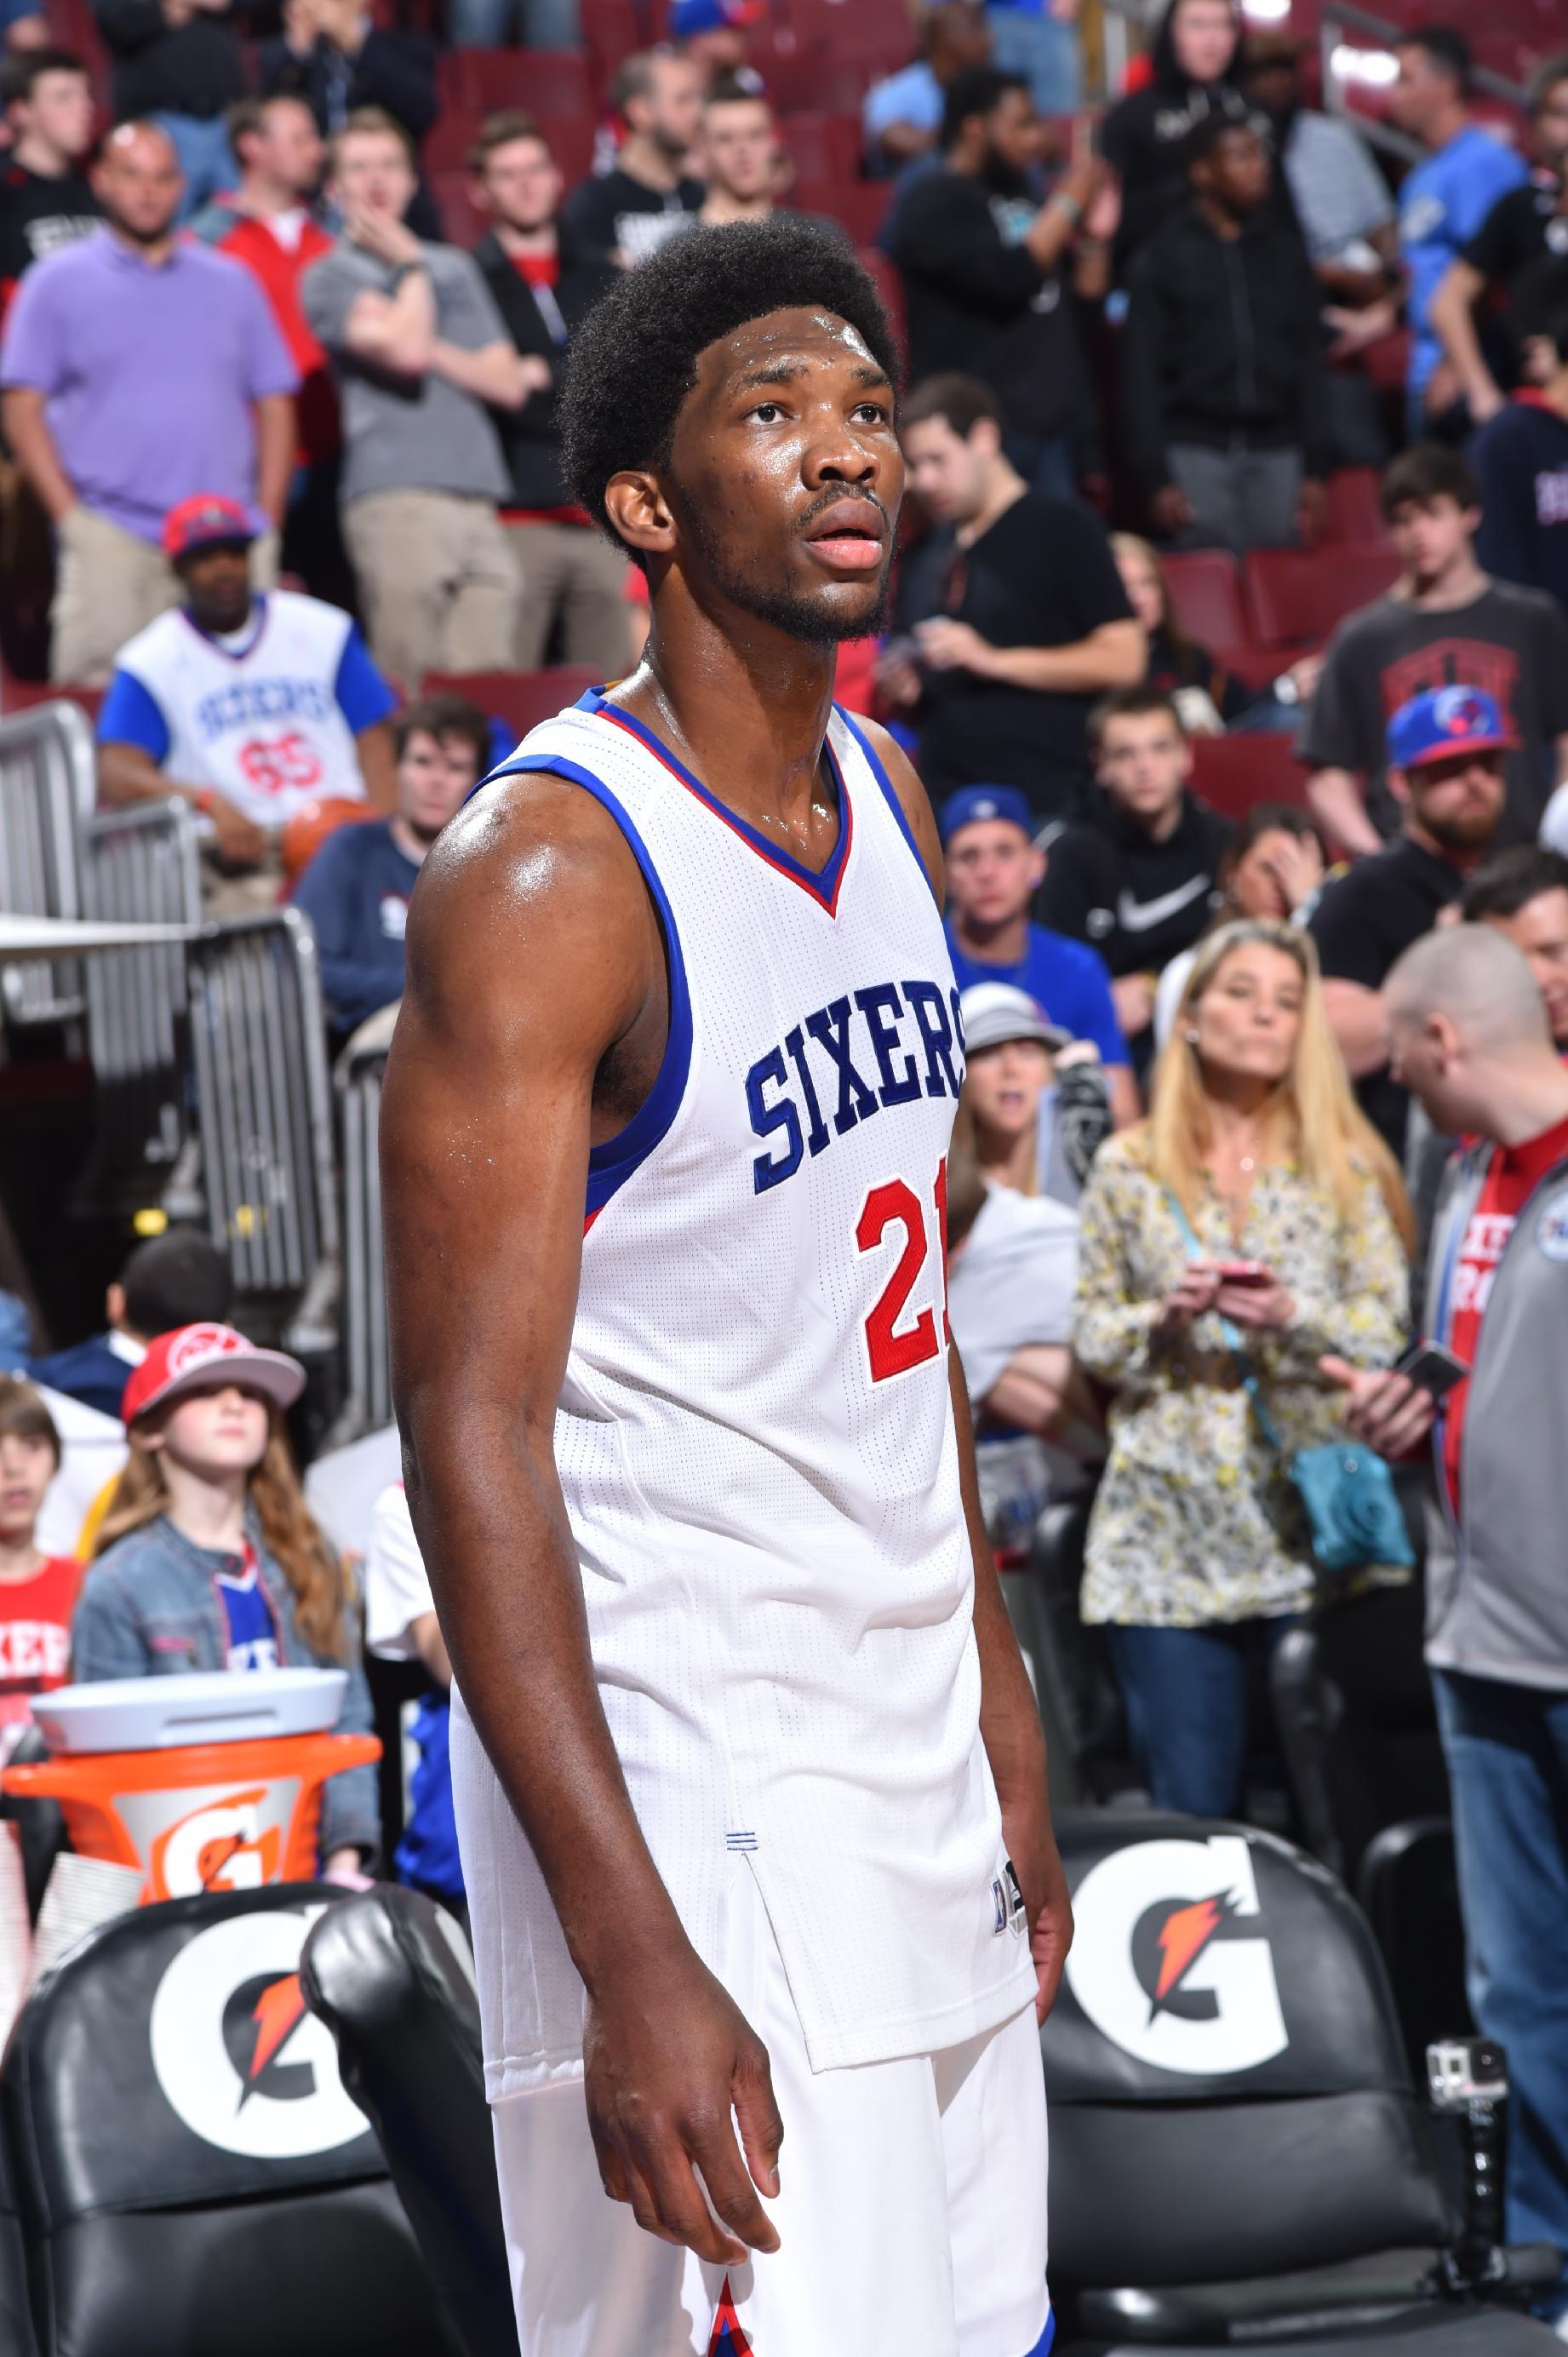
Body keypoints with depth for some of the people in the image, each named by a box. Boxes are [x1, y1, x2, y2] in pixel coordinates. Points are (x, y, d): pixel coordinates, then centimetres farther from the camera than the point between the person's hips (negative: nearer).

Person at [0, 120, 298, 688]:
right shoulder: (58, 284, 8)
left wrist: (266, 518, 5)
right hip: (112, 539, -3)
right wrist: (69, 514, -7)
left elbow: (275, 406, 17)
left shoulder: (232, 284, 17)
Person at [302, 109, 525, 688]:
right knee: (410, 694, -12)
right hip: (394, 495, -5)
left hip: (477, 497, 5)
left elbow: (508, 384, 15)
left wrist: (432, 351, -1)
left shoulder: (454, 267, 23)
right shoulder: (329, 278, 7)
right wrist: (410, 265, 6)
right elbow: (405, 350, -10)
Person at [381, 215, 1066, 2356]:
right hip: (690, 1785, -8)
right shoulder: (546, 876, -17)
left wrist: (996, 1704, 18)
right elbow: (472, 1435, -20)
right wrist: (633, 1960, -26)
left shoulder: (886, 793, 9)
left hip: (913, 1741, 9)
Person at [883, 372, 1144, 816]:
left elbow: (1122, 659, -8)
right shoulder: (921, 557, 18)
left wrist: (991, 660, -13)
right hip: (941, 796, 5)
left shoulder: (1063, 531, 0)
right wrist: (901, 690, 1)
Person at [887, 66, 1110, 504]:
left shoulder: (1017, 194, 19)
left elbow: (1087, 288, 20)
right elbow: (1007, 278, -19)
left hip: (1051, 418, 8)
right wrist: (1067, 205, -10)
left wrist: (1093, 228, 3)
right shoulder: (933, 203, -6)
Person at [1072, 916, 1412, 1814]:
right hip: (1169, 1531, 0)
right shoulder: (1129, 1167, 7)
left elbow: (1389, 1329, 3)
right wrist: (1164, 1315, -11)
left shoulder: (1343, 1165, 6)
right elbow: (1092, 1336, 9)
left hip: (1310, 1528, 0)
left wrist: (1293, 1315, -15)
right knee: (1189, 1806, 0)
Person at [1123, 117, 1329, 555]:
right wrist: (1156, 478, -7)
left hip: (1277, 454, 3)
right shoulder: (1162, 257, 3)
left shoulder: (1286, 249, 12)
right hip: (1195, 450, -3)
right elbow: (1140, 375, 0)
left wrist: (1316, 469, 5)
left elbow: (1311, 362, 12)